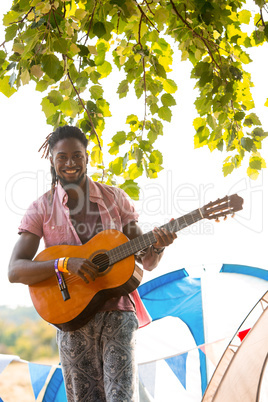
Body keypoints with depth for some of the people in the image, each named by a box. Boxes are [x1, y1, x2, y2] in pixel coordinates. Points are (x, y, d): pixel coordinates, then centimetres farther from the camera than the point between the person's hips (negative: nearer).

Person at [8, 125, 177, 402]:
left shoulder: (115, 198, 6)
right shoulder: (42, 209, 1)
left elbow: (146, 262, 9)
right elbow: (14, 271, -8)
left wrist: (157, 246, -14)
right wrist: (64, 263, -22)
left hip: (117, 311, 0)